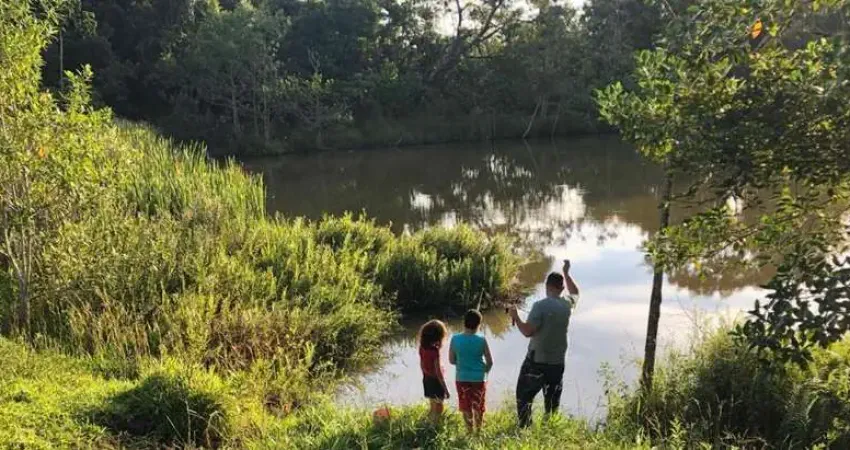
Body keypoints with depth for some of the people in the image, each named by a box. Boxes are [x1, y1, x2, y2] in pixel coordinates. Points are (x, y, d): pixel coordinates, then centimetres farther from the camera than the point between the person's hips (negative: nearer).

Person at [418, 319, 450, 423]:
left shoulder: (422, 348, -4)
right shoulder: (435, 350, -25)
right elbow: (438, 371, -22)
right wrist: (446, 389, -14)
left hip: (426, 380, 7)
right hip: (435, 381, -7)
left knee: (433, 408, 24)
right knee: (438, 410, 8)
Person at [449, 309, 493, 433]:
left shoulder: (455, 339, -10)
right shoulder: (481, 340, -14)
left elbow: (451, 360, -2)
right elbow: (490, 362, -7)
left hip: (462, 378, 1)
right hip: (479, 378, -1)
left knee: (466, 408, 16)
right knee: (478, 408, 18)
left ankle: (470, 432, 23)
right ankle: (478, 431, 29)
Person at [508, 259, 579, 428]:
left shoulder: (540, 306, -18)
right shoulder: (567, 304, -1)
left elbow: (527, 331, -20)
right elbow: (575, 293, 23)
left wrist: (515, 317, -5)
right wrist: (566, 273, 31)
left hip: (536, 361, -5)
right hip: (557, 362, 5)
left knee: (524, 396, 7)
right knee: (552, 401, 16)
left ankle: (525, 428, 5)